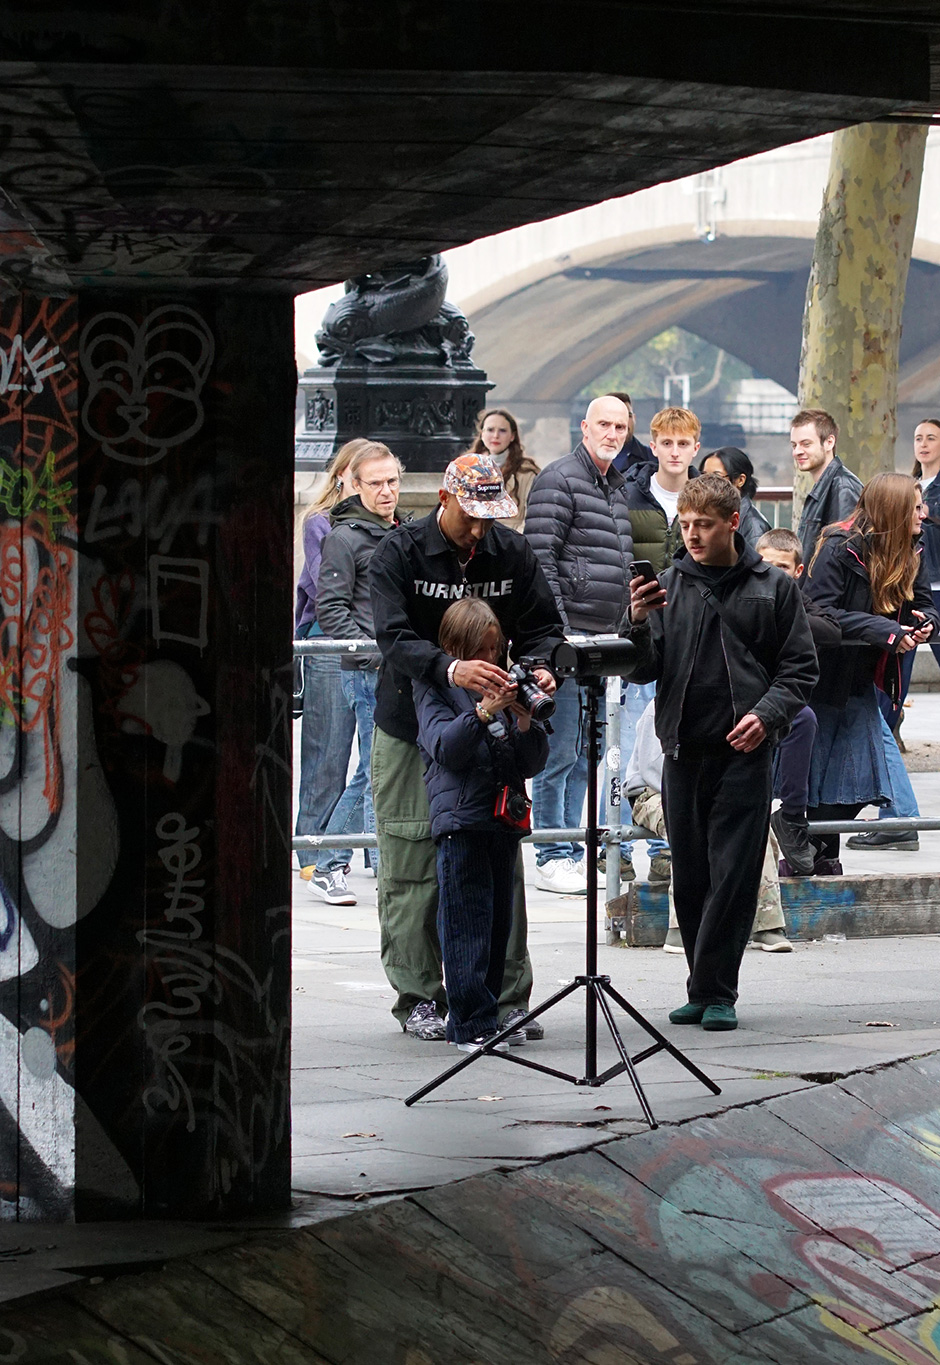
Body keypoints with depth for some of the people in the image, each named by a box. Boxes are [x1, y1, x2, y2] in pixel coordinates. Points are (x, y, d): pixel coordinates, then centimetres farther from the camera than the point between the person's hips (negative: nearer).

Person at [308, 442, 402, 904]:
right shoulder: (345, 537, -6)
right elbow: (331, 609, -11)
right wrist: (374, 653, -18)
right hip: (367, 672, -8)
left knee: (369, 775, 11)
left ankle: (329, 867, 19)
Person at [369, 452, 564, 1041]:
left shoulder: (513, 552, 2)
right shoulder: (400, 553, -9)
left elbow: (543, 628, 5)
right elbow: (395, 638, -22)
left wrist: (538, 667, -19)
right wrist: (450, 669, -40)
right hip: (411, 727, -3)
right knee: (413, 869, -1)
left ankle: (507, 996, 7)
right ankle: (419, 997, 9)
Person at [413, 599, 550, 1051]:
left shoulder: (502, 686, 17)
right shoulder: (433, 687, 3)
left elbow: (534, 761, 13)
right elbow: (445, 747, -12)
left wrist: (525, 722, -6)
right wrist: (484, 711, -23)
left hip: (505, 820, 6)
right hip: (461, 820, -6)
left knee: (498, 924, 8)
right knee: (467, 925, -9)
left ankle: (482, 1017, 16)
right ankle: (472, 1024, -9)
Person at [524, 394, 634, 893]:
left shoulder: (617, 487, 18)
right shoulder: (559, 481, -8)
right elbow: (540, 559, -15)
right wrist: (557, 631, -20)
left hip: (602, 639, 9)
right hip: (567, 633, -9)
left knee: (585, 751, 11)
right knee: (560, 752, -6)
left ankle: (571, 852, 17)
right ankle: (552, 859, -3)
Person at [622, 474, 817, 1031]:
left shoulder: (774, 588, 5)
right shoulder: (667, 586, 9)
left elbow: (800, 668, 5)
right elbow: (644, 671, 6)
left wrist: (767, 714, -11)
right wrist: (638, 624, -13)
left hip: (744, 753, -2)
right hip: (683, 749, 3)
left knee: (733, 876, -7)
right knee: (690, 876, 5)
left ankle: (716, 992, -2)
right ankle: (705, 990, 14)